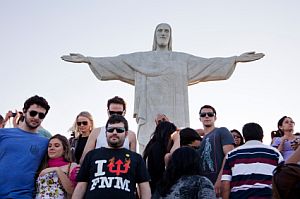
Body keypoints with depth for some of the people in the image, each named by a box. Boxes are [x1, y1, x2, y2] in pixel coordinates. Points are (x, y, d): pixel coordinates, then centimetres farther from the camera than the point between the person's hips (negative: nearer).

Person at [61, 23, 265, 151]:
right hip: (150, 114, 0)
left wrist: (236, 59, 2)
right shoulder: (140, 59, 17)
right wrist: (87, 59, 3)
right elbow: (114, 62, 11)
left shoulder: (183, 59, 17)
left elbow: (208, 63, 10)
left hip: (174, 115, 1)